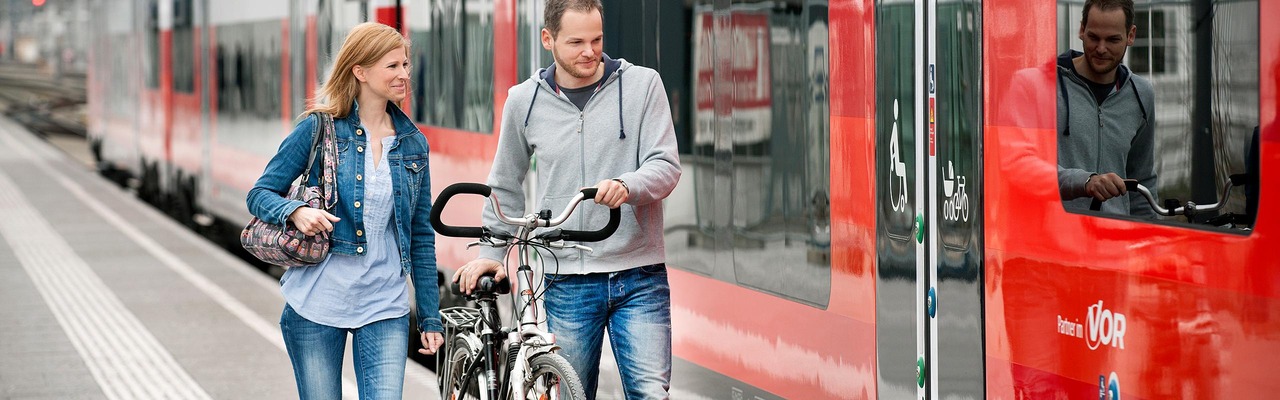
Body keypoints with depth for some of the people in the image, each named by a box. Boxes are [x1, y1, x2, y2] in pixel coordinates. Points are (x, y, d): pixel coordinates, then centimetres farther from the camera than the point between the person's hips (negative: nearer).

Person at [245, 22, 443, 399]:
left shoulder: (413, 143, 7)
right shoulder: (320, 128, -3)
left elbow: (421, 235, 12)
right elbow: (260, 194, 1)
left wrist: (430, 317, 11)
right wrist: (296, 211, -21)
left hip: (385, 308, 2)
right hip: (317, 303, -2)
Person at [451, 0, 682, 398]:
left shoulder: (642, 85, 1)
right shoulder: (524, 101, 7)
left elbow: (666, 166, -5)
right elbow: (506, 187, 21)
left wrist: (626, 186, -26)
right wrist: (491, 253, 15)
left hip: (639, 278, -1)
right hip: (566, 282, 1)